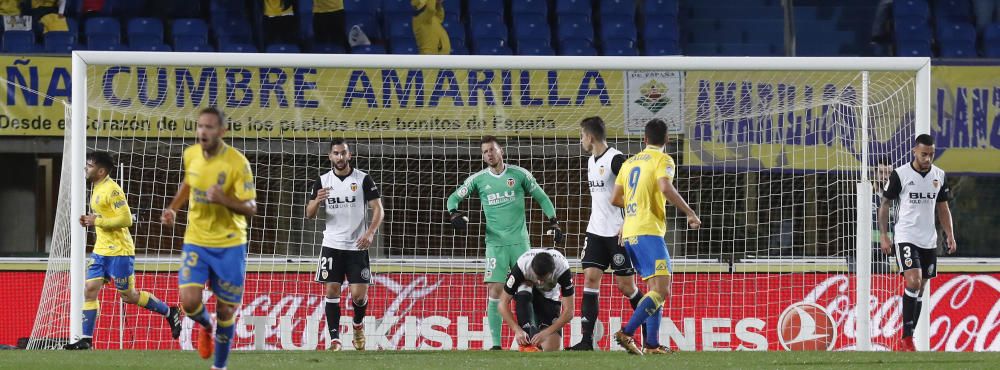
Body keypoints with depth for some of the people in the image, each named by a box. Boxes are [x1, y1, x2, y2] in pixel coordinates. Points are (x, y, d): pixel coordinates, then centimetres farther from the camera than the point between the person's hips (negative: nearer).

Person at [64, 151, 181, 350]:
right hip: (101, 250, 9)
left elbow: (125, 219, -23)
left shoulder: (112, 190, -17)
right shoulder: (98, 189, 13)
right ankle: (86, 339, -1)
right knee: (90, 291, -1)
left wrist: (97, 221, -20)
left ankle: (169, 313, 19)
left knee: (129, 296, 1)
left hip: (119, 251, -9)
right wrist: (90, 221, 7)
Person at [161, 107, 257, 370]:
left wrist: (224, 200, -32)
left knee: (226, 311, 3)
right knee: (189, 302, -14)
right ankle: (206, 326, 23)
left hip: (229, 245, -3)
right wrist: (173, 208, 5)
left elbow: (250, 208, -14)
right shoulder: (191, 155, -3)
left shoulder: (237, 163, -17)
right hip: (196, 242, 3)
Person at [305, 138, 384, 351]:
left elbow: (378, 209, -1)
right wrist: (317, 201, -18)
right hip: (332, 245, 2)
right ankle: (334, 339, -3)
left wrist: (370, 233, -17)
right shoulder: (322, 181, 5)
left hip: (357, 246, -1)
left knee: (359, 294, -4)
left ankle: (358, 325, 26)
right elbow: (310, 214, 5)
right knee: (332, 292, -6)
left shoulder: (363, 180, -1)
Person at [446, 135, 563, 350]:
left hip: (520, 241, 0)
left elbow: (541, 198, 12)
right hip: (495, 242, 0)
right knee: (495, 291, -7)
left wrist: (553, 222, 5)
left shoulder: (519, 175, 3)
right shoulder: (479, 179, 5)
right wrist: (454, 214, -11)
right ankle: (496, 343, -5)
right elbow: (454, 197, 9)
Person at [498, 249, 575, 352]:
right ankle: (526, 344, -33)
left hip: (549, 296, 0)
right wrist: (517, 330, -44)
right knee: (524, 294, -40)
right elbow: (503, 304, -31)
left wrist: (545, 333, -43)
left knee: (551, 349, -18)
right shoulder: (521, 266, -37)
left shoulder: (563, 269, -36)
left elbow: (569, 311, -33)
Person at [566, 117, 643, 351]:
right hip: (596, 231, 8)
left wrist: (627, 224, -22)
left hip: (618, 232, -8)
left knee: (625, 285, -3)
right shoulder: (592, 161, 14)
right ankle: (587, 340, -8)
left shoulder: (615, 160, -14)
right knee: (590, 278, -4)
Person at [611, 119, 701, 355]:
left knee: (656, 289, 14)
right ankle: (627, 333, -25)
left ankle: (652, 344, 8)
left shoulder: (630, 163, 18)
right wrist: (690, 213, -15)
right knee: (661, 289, -12)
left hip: (629, 234, 8)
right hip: (649, 231, -8)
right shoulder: (662, 160, -3)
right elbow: (665, 188, -21)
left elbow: (615, 199, 19)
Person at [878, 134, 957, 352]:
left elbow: (943, 208, 16)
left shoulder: (939, 176, 7)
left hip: (929, 241, 5)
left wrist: (950, 235, 6)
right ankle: (907, 338, -17)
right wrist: (884, 236, -8)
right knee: (913, 282, -21)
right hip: (906, 238, -5)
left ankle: (905, 341, 13)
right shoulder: (900, 175, -7)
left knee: (920, 289, 6)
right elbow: (885, 205, -1)